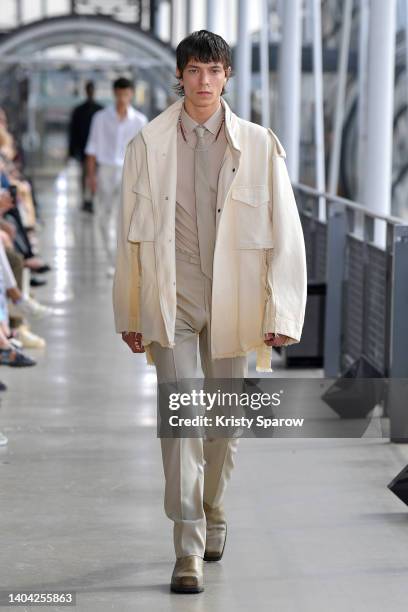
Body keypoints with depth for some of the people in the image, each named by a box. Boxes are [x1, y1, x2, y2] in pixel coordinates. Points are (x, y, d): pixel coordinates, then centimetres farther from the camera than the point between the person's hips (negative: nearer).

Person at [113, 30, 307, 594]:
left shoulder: (259, 146, -2)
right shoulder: (147, 146, 1)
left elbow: (285, 235, -1)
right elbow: (130, 236, 7)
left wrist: (281, 315, -6)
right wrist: (129, 314, 8)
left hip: (232, 301, 1)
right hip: (171, 300, -1)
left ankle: (212, 512, 37)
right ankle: (188, 551, -8)